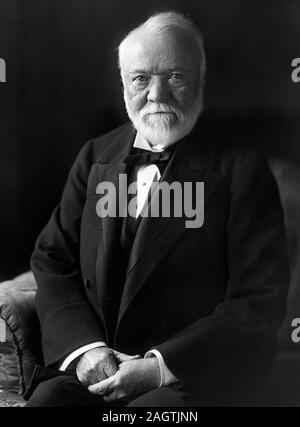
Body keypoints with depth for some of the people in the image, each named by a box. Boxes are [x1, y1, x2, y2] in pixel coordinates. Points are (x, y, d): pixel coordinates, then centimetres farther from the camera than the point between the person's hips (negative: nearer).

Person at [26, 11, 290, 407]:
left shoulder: (241, 169, -5)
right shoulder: (95, 157, 10)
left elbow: (260, 303, -9)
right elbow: (52, 259, 8)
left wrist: (161, 366, -16)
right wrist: (85, 348, -9)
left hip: (198, 372, -3)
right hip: (97, 363, 4)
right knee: (47, 397, -23)